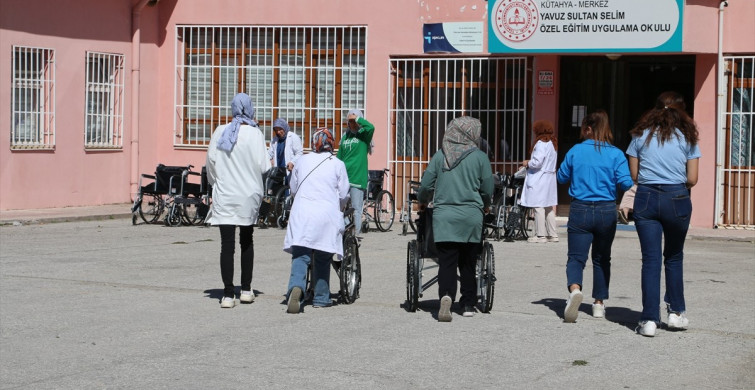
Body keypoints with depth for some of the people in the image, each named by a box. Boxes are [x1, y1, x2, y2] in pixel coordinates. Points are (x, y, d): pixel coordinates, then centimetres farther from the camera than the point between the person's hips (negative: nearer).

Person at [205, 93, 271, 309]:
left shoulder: (220, 131, 0)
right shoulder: (254, 134, -8)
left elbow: (210, 160, 4)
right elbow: (262, 165, -10)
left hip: (223, 195, 1)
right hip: (248, 195, -1)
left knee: (227, 244, -1)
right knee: (247, 242, 16)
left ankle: (228, 295, -4)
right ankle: (246, 290, 19)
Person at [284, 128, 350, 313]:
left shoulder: (302, 161, 11)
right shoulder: (337, 164, 4)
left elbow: (293, 189, 20)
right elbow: (343, 194, 5)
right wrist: (339, 208, 26)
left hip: (302, 214, 1)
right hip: (327, 215, -1)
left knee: (300, 256, -6)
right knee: (322, 259, 10)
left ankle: (296, 287, -32)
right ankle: (321, 298, 16)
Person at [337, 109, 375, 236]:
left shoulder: (363, 135, 2)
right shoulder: (345, 136, 16)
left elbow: (370, 127, -23)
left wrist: (357, 118, -13)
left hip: (357, 177, -5)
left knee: (356, 209, -3)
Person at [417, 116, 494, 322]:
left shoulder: (440, 156, 5)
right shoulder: (480, 157, 0)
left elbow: (426, 185, 5)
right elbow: (487, 190, 4)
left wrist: (422, 202, 26)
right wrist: (484, 207, 25)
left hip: (444, 216, 0)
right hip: (471, 216, 0)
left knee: (447, 261, -2)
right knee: (468, 262, 11)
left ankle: (446, 295, -25)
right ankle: (468, 305, 17)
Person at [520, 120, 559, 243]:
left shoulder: (541, 143, -14)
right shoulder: (552, 143, 15)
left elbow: (537, 162, -21)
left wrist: (527, 163, -2)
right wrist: (530, 163, 16)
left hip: (539, 179, -10)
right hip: (550, 178, 10)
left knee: (538, 207, -6)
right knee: (549, 207, 13)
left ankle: (541, 235, -6)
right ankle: (553, 234, 16)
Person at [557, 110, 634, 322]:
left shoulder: (576, 151, -1)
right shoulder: (616, 154, -3)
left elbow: (562, 178, 9)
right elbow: (626, 183, -11)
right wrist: (608, 179, 10)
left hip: (580, 210, -1)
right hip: (606, 211, 1)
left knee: (576, 257, -2)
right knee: (602, 259, 17)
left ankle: (574, 288, -32)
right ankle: (599, 303, 22)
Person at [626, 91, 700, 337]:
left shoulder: (641, 135, 7)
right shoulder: (687, 137, 5)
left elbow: (633, 175, 5)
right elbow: (692, 179, 1)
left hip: (646, 198, 0)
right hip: (677, 198, 0)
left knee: (651, 259, 1)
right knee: (674, 257, 18)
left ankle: (649, 319, -4)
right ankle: (676, 312, 21)